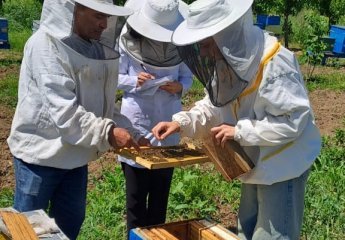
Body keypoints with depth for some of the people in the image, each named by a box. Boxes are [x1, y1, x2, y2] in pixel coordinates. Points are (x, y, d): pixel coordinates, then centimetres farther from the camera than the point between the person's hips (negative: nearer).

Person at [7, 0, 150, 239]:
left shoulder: (97, 49, 5)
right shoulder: (46, 45, -18)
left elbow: (104, 107, 8)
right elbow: (62, 111, -28)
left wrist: (131, 134, -5)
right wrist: (108, 133, -34)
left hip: (75, 155, 7)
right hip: (41, 154, -7)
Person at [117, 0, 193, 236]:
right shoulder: (128, 42, -11)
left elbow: (188, 77, 5)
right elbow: (117, 77, -2)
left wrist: (179, 87, -16)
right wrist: (135, 81, -21)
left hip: (168, 119, 3)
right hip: (137, 119, -2)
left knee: (162, 187, 14)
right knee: (136, 189, 7)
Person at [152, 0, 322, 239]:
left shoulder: (274, 64, -29)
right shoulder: (229, 61, -2)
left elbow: (294, 120, -29)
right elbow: (214, 107, 5)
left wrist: (240, 131, -28)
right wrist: (181, 122, -11)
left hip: (283, 166, -9)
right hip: (256, 164, 9)